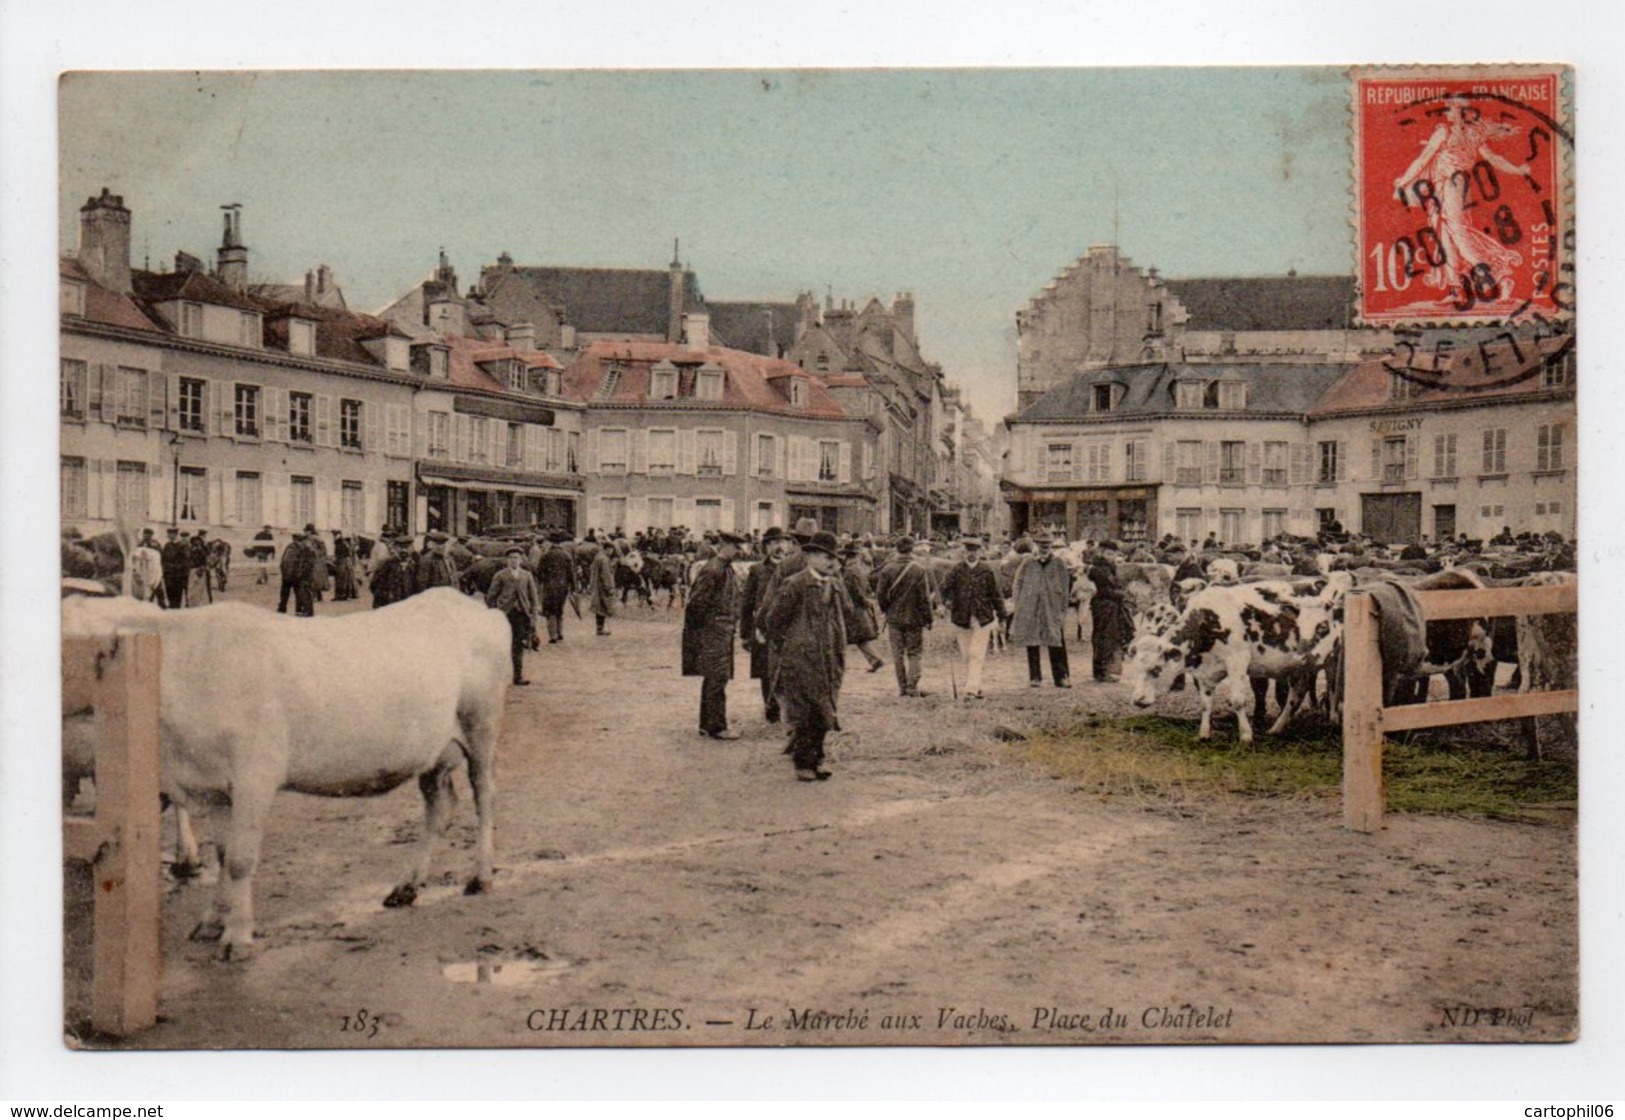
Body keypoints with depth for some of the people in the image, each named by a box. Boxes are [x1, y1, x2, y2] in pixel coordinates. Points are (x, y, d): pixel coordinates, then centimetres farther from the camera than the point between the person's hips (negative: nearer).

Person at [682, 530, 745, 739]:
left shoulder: (727, 569, 12)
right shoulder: (712, 570, -18)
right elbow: (697, 602, -20)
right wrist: (701, 625, -13)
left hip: (723, 631, 10)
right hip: (713, 631, -10)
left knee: (713, 678, 15)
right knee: (717, 678, -6)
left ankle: (707, 723, 23)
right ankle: (717, 727, -1)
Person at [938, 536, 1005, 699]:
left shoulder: (986, 571, 2)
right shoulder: (957, 570, 2)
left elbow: (995, 594, 8)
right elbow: (945, 586, -10)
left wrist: (1000, 613, 10)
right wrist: (946, 600, -27)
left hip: (982, 619, -2)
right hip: (961, 619, 2)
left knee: (976, 655, -8)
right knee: (966, 656, 8)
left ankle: (971, 690, -11)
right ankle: (976, 688, 20)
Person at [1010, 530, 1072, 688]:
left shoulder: (1059, 564, 3)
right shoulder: (1028, 563, 5)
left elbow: (1065, 589, 5)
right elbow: (1018, 585, 9)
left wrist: (1063, 610, 1)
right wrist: (1018, 608, 2)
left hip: (1052, 609, -1)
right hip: (1030, 611, 1)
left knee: (1057, 643, -4)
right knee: (1031, 644, 5)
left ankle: (1061, 676, 2)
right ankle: (1034, 676, 14)